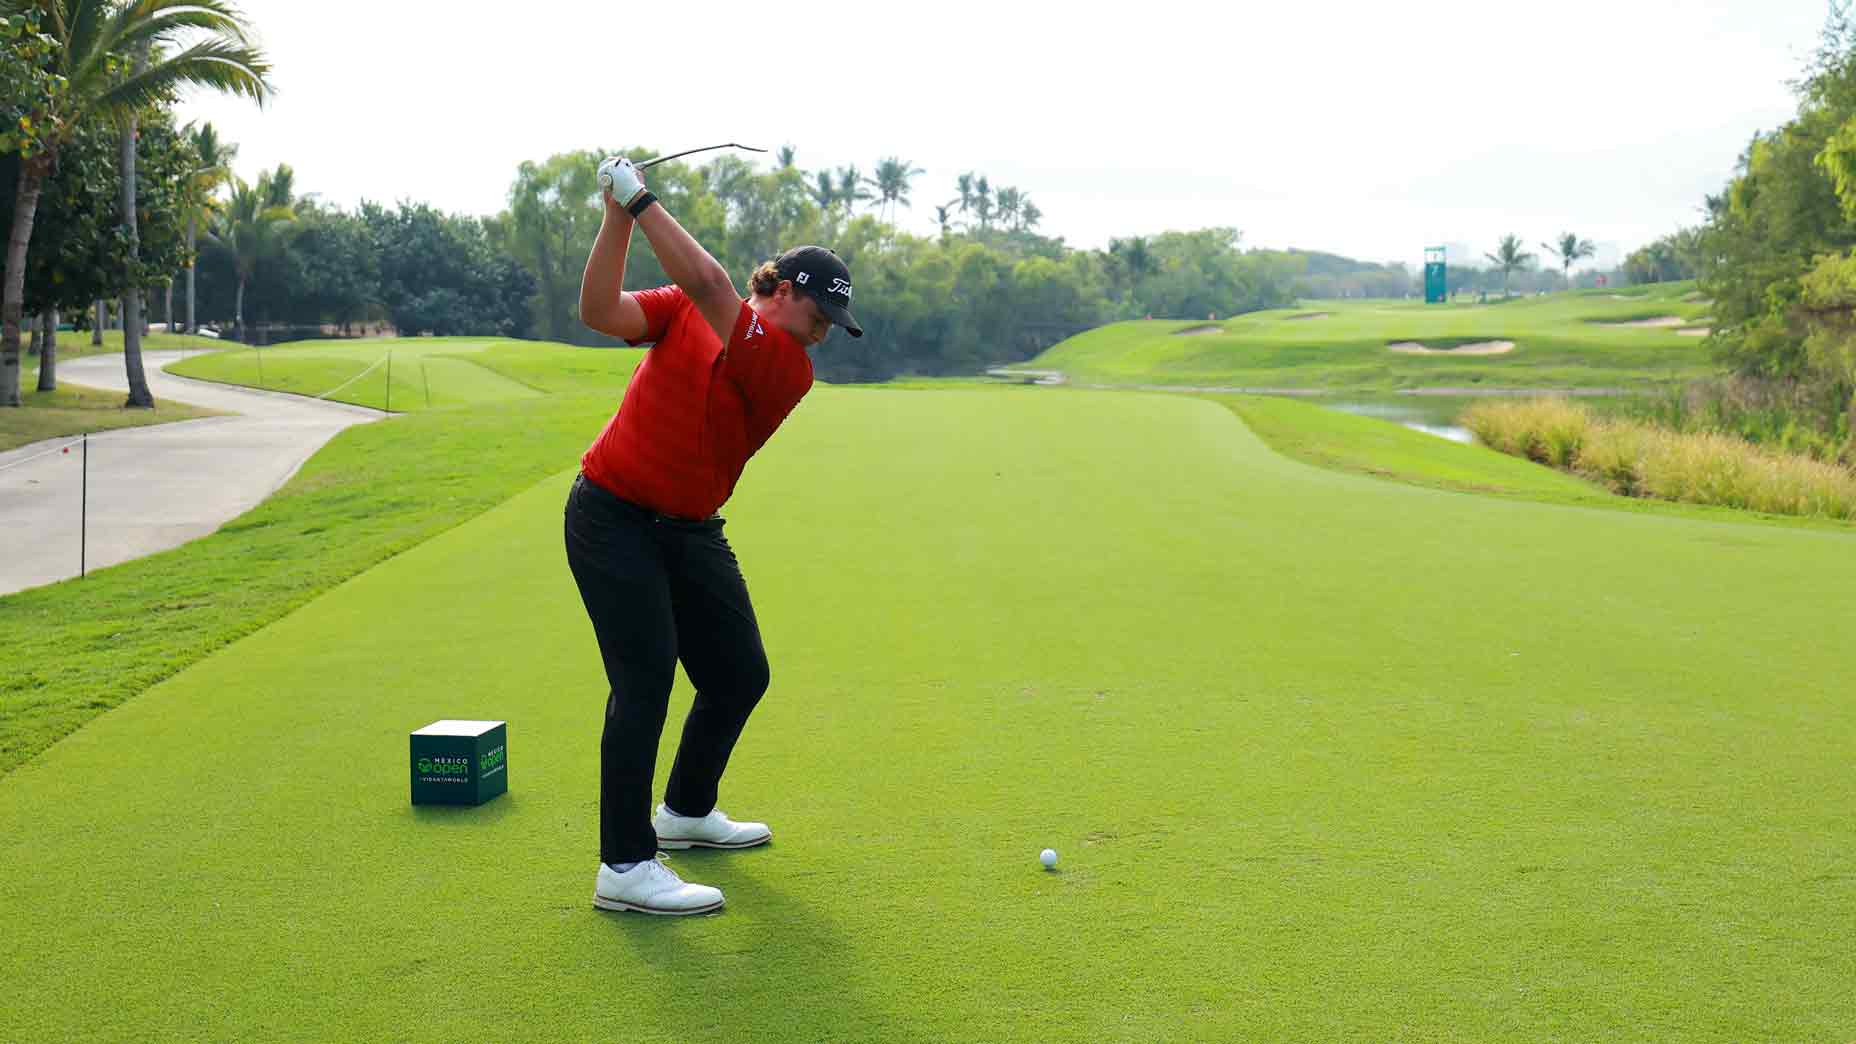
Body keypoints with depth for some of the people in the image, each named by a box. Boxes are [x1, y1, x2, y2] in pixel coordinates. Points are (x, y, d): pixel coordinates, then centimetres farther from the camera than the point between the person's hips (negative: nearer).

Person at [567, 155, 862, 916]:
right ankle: (625, 866, -11)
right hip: (612, 516, -4)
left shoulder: (790, 371, -6)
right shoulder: (683, 311, -3)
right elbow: (600, 312, -17)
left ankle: (686, 811, 33)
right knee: (645, 675, -14)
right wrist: (617, 217, -23)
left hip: (689, 531, 5)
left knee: (740, 674, 8)